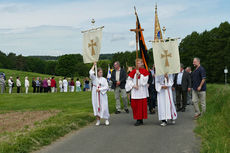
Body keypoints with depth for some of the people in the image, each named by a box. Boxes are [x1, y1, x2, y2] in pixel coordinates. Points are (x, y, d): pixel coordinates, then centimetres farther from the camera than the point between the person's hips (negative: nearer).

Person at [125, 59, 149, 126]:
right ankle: (138, 119, 10)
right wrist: (133, 85, -6)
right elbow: (129, 80, 9)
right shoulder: (133, 71, 10)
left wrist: (139, 74, -12)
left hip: (142, 92, -3)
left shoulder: (144, 71, 2)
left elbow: (145, 80, -9)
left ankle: (140, 120, 2)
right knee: (134, 105, 0)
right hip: (134, 92, 4)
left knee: (141, 105, -4)